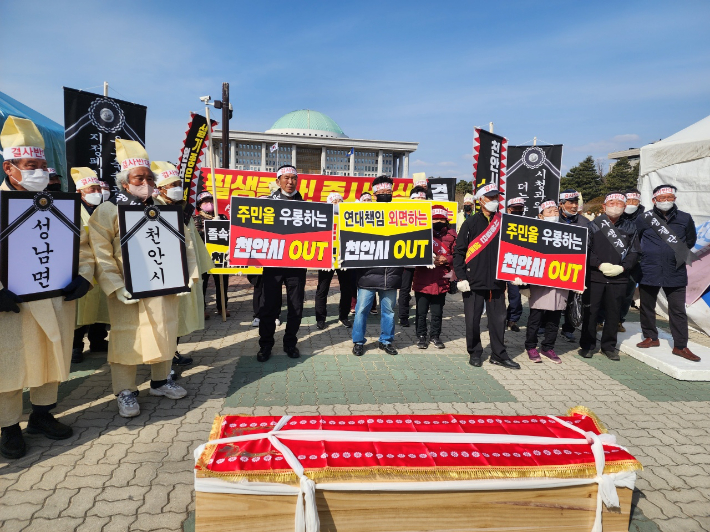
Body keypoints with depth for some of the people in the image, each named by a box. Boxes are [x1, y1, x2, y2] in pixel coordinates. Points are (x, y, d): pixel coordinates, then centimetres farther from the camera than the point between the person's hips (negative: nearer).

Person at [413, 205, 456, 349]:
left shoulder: (451, 234, 5)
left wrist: (445, 260, -15)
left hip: (441, 281, 1)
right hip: (422, 281, -1)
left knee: (437, 312, 12)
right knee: (421, 311, 8)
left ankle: (435, 335, 29)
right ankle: (421, 336, 25)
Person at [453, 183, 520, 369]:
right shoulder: (471, 223, -1)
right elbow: (458, 251, -3)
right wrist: (461, 277, -9)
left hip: (497, 282, 3)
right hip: (473, 282, -2)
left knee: (498, 319, 8)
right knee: (473, 319, 5)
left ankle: (499, 354, 21)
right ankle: (475, 353, 21)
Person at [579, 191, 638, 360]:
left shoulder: (629, 228, 9)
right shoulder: (594, 225, 2)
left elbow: (633, 252, 7)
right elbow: (585, 250, -4)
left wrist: (622, 267, -9)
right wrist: (600, 264, -14)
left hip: (619, 278, 2)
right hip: (595, 276, -2)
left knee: (613, 313, 9)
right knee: (591, 311, 2)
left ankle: (609, 346, 21)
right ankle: (587, 345, 14)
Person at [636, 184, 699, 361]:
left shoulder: (685, 219, 2)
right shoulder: (644, 219, -2)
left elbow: (690, 241, 16)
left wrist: (680, 255, 12)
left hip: (675, 273, 0)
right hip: (649, 272, 0)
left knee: (678, 310, 3)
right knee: (647, 307, 11)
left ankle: (680, 346, 11)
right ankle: (651, 337, 28)